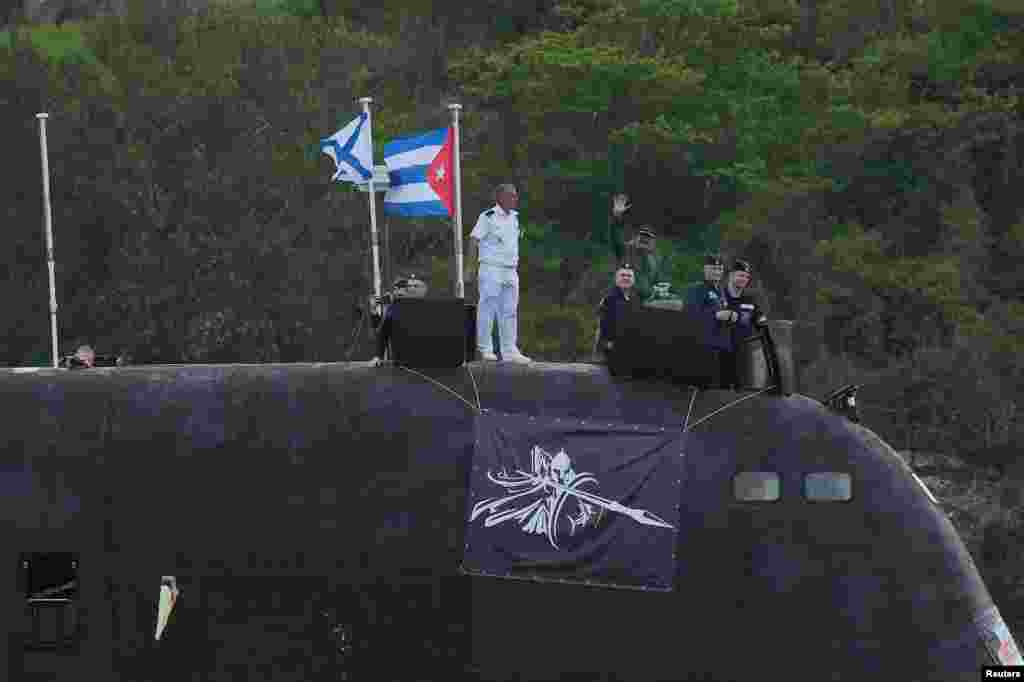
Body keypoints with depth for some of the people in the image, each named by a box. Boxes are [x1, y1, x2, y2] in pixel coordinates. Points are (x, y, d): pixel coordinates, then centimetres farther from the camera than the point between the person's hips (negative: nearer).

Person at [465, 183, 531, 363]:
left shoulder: (514, 218, 13)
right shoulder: (488, 217, -9)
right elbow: (474, 240, -9)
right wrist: (470, 267, -13)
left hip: (510, 272, 7)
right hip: (491, 269, -7)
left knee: (509, 312, 8)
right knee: (487, 309, -3)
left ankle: (509, 351, 12)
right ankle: (485, 349, 3)